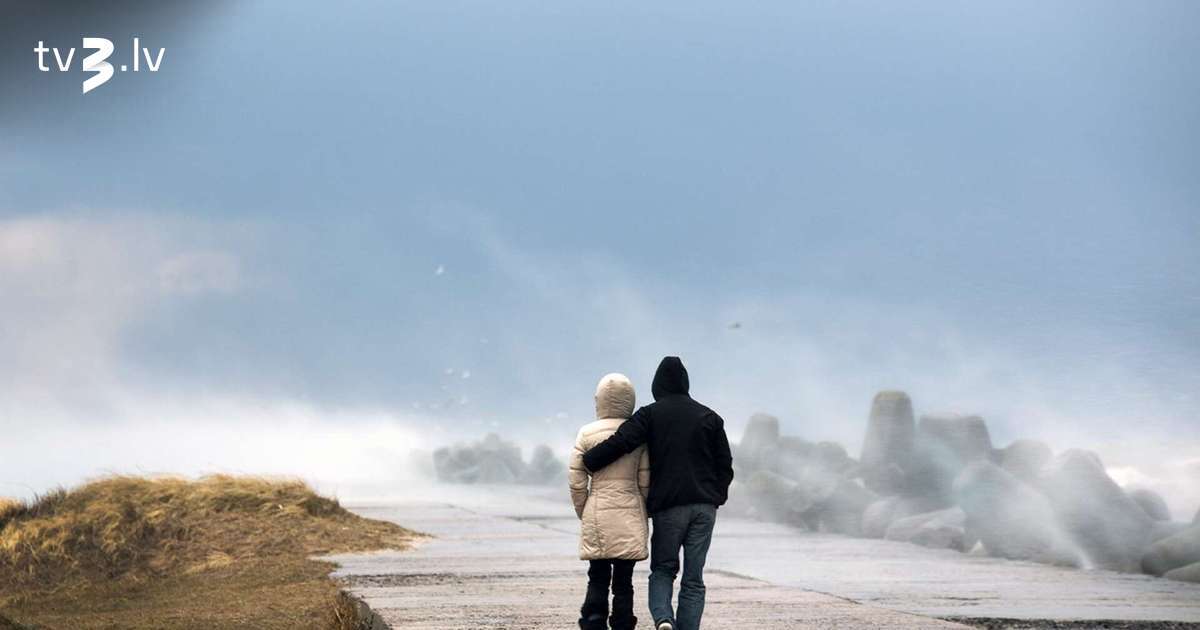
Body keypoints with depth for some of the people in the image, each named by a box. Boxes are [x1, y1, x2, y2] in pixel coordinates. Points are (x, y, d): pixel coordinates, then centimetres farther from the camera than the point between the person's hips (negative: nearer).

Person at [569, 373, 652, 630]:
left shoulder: (587, 434, -2)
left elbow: (576, 481, -1)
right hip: (630, 517, 0)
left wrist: (583, 513, 12)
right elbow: (646, 481, 0)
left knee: (597, 580, 7)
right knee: (623, 582, 5)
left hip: (597, 517, 0)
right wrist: (644, 514, 12)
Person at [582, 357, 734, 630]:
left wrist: (586, 462, -1)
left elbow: (619, 442, -11)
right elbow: (725, 464, 12)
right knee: (693, 578, 5)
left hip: (668, 505, -2)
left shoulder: (651, 414, 0)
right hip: (704, 506, 2)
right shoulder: (709, 417, 11)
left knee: (662, 569, 9)